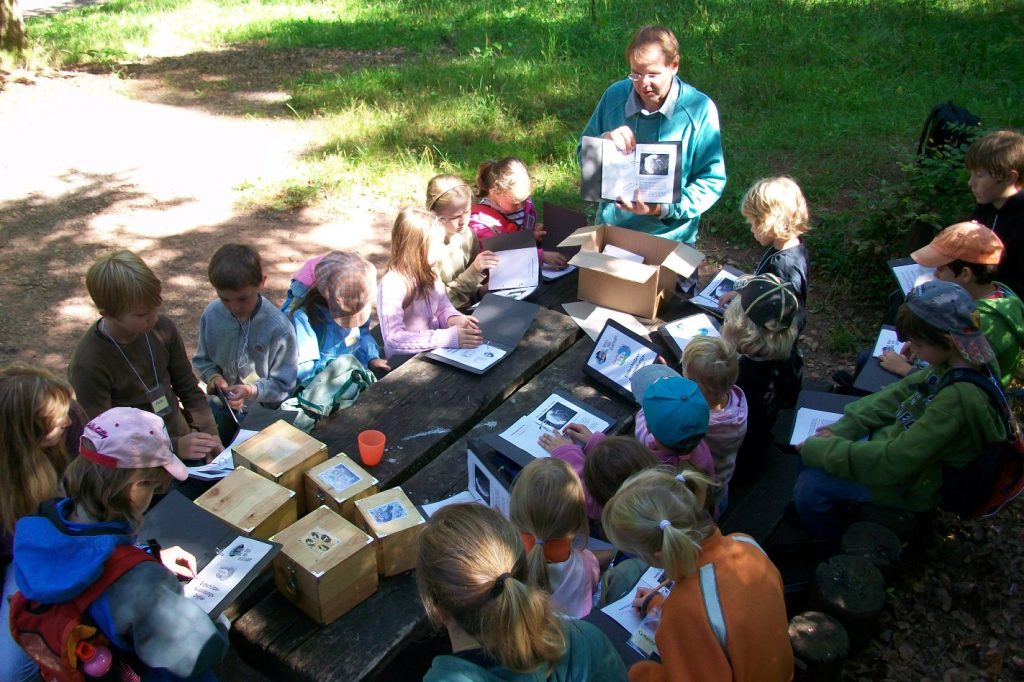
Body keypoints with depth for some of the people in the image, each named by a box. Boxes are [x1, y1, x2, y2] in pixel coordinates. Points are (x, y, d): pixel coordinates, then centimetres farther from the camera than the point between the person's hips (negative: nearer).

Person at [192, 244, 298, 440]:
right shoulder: (211, 315, -7)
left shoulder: (278, 328, -19)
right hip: (221, 404, 4)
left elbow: (283, 385, -11)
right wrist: (214, 378, -12)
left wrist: (252, 391, -28)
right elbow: (202, 360, 9)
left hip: (261, 409, -4)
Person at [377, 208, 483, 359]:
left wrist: (454, 319, -10)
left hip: (434, 352, 7)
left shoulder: (429, 275, 3)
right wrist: (450, 337, -33)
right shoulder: (392, 284, -20)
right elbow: (394, 339, -28)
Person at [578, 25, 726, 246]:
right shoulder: (615, 95, -1)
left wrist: (665, 208, -22)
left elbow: (712, 180, -8)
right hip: (611, 227, 2)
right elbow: (584, 155, 7)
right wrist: (605, 141, -15)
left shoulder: (699, 109, -9)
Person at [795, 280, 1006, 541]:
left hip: (913, 482, -9)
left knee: (810, 485, -13)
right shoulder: (955, 363, -10)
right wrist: (844, 428, -4)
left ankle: (841, 547, 15)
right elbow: (902, 392, 4)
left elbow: (895, 463, -32)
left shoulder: (960, 397, -36)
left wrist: (821, 450, -23)